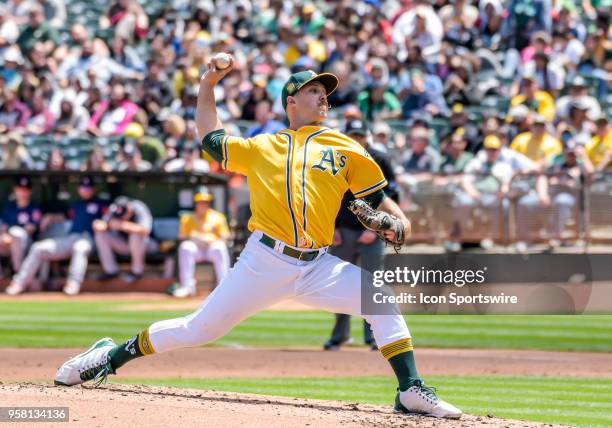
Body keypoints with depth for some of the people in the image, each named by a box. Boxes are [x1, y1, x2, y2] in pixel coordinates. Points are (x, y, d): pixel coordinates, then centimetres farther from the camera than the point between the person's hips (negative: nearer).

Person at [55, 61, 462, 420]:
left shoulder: (345, 149, 12)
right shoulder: (261, 147, 14)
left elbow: (377, 196, 12)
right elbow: (211, 139, 27)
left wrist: (398, 220, -9)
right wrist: (208, 85, 22)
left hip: (317, 267, 1)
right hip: (263, 262, -1)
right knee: (200, 328, 0)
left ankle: (412, 391, -14)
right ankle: (112, 356, 15)